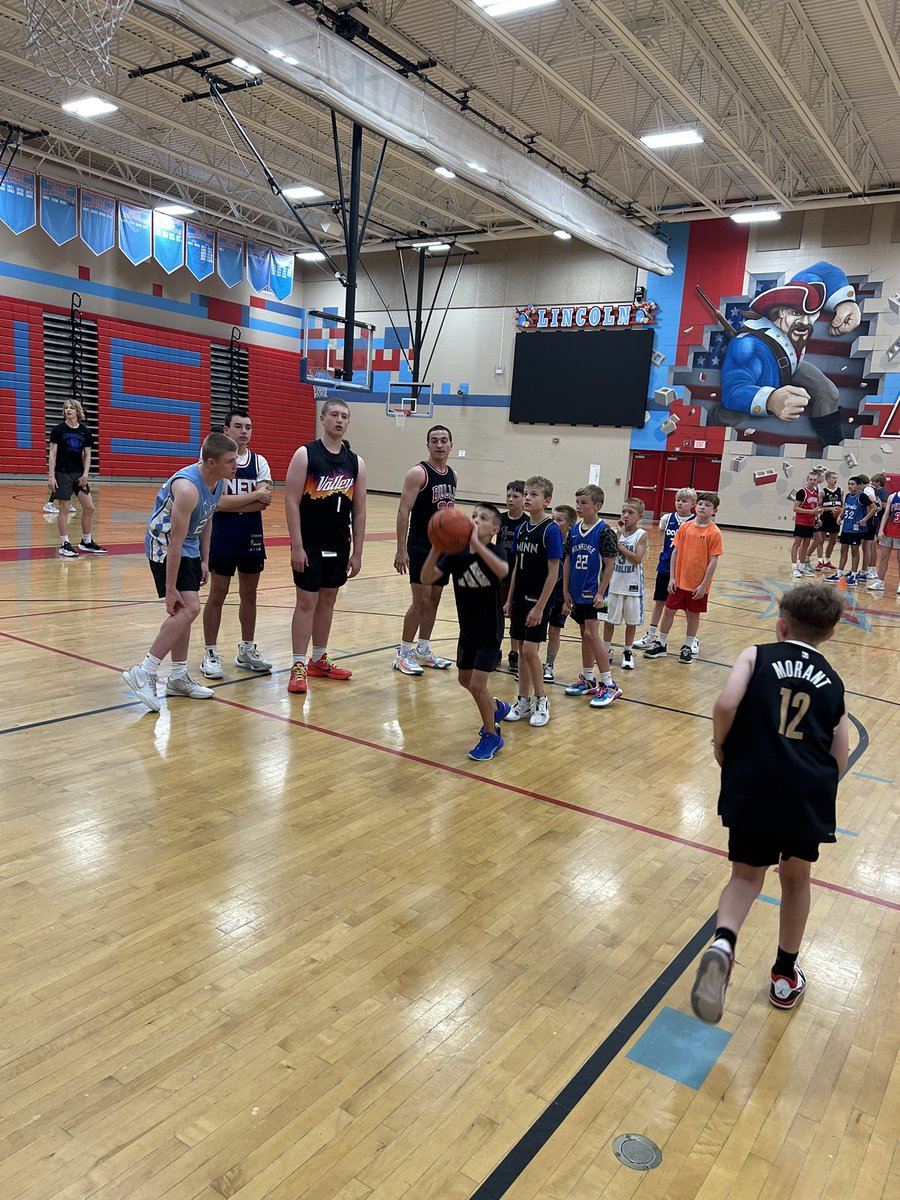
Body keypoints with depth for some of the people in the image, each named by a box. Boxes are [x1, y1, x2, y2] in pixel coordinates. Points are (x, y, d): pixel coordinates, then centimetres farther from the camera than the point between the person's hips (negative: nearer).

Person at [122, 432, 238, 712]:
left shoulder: (219, 482, -3)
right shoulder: (187, 487, -30)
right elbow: (175, 542, -29)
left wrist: (204, 560, 12)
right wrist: (170, 589, -27)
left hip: (189, 546, 9)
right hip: (164, 545, -9)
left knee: (183, 612, 13)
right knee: (188, 608, -19)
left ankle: (178, 678, 23)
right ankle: (143, 673, -13)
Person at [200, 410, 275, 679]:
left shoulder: (259, 462, 4)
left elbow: (264, 502, -10)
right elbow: (218, 502, -20)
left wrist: (232, 504, -18)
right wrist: (255, 495, -15)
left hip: (251, 537, 5)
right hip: (222, 538, -4)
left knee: (249, 594, 12)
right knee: (217, 594, 3)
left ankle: (247, 650, 25)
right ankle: (211, 653, 13)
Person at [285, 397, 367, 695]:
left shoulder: (356, 463, 5)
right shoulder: (305, 455, -7)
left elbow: (359, 511, 7)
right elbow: (291, 502, -11)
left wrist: (357, 553, 5)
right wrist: (297, 546, -16)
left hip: (339, 546, 5)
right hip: (309, 545, -5)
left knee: (327, 600, 13)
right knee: (306, 601, -2)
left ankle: (319, 660, 25)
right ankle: (299, 666, 6)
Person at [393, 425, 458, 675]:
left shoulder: (452, 475, 10)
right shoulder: (418, 473, -12)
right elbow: (403, 511, -16)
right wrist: (401, 550, -21)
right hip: (421, 546, -7)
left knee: (434, 599, 11)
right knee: (421, 601, -7)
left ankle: (423, 649, 23)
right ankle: (403, 653, 5)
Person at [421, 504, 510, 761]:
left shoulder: (495, 552, -18)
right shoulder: (455, 554, -8)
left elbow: (503, 571, -43)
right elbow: (426, 579, -18)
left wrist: (476, 543, -49)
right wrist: (436, 549, -33)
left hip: (490, 631, -6)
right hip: (467, 629, 6)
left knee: (477, 684, -9)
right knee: (465, 680, 21)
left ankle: (491, 736, 14)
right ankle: (497, 708, 49)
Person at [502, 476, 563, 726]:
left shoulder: (551, 530, -13)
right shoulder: (522, 529, 7)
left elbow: (553, 571, -15)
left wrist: (540, 606, -17)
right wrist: (510, 599, 12)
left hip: (537, 601, -6)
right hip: (520, 599, 6)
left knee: (530, 650, -7)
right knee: (523, 651, 11)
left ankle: (541, 701, 9)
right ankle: (523, 701, 21)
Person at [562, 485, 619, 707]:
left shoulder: (603, 531, -11)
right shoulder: (574, 529, 6)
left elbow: (610, 564, -11)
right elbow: (568, 561, 10)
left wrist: (600, 593, -14)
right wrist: (566, 590, 8)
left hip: (592, 591, -6)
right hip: (577, 591, 6)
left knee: (591, 633, -10)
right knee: (585, 634, 14)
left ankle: (609, 685, -3)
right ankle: (588, 680, 25)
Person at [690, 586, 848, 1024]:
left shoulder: (757, 656, 6)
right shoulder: (833, 682, 14)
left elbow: (726, 705, -12)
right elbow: (839, 761, 12)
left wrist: (721, 749, 5)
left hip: (752, 788, -2)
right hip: (808, 796, 2)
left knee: (746, 876, 18)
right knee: (796, 877, 25)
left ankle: (723, 941, -11)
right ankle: (785, 977, 37)